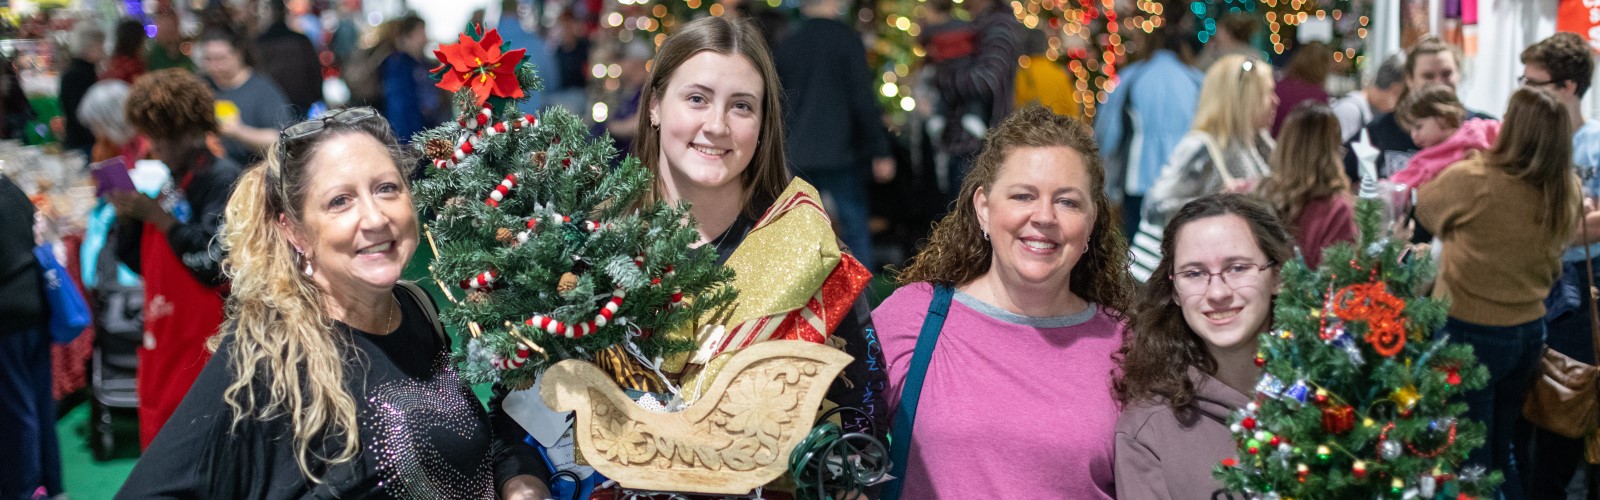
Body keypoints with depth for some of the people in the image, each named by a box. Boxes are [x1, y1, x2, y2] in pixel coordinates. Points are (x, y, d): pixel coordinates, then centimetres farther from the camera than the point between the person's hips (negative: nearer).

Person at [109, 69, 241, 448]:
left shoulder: (222, 178, -9)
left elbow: (215, 261, -20)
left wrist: (158, 215, -15)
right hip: (162, 340, 8)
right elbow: (139, 261, 20)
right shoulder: (165, 180, 15)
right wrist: (127, 217, 2)